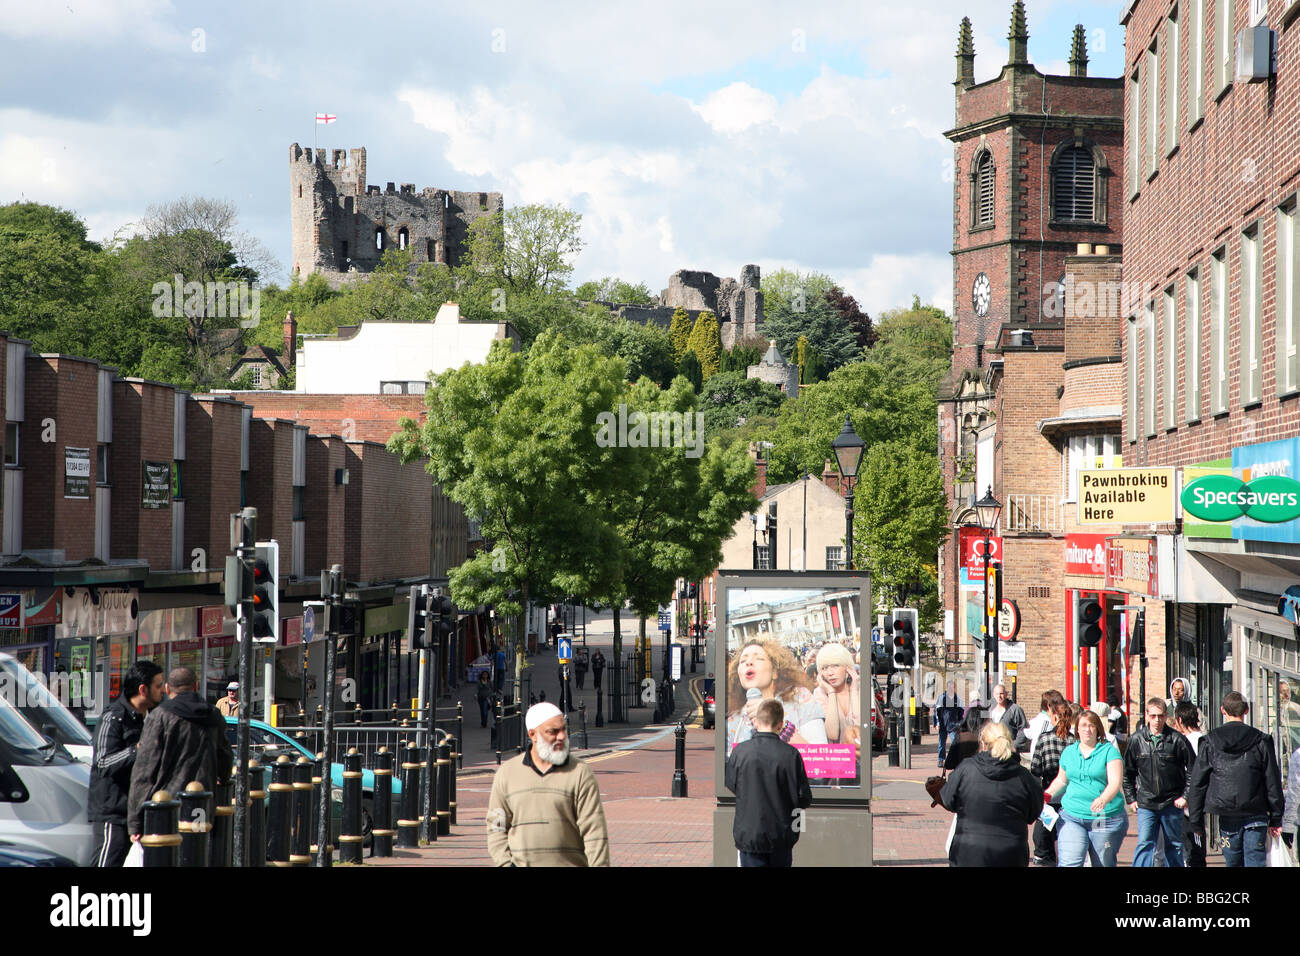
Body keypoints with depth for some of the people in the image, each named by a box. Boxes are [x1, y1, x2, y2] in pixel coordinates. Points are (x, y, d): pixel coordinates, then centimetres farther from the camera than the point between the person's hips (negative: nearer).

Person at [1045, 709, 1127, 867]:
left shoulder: (1109, 751, -1)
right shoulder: (1069, 752, 13)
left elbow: (1116, 781, -13)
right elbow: (1062, 779, 27)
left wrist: (1103, 800, -31)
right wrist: (1047, 795, 9)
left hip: (1105, 817, -3)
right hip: (1072, 817, 3)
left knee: (1103, 864, 3)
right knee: (1069, 863, -12)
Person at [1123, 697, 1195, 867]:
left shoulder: (1177, 740, -5)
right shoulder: (1136, 740, 0)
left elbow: (1193, 770, 2)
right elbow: (1128, 772, 11)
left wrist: (1185, 796, -3)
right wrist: (1130, 799, 7)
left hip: (1172, 803, 0)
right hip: (1146, 804, 0)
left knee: (1174, 846, 10)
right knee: (1144, 844, -11)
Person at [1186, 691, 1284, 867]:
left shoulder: (1209, 742, 0)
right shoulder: (1261, 741, 0)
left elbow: (1197, 783, 2)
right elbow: (1273, 783, 3)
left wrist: (1196, 820, 8)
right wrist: (1276, 819, 10)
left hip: (1227, 817, 0)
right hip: (1256, 816, 0)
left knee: (1233, 862, 10)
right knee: (1255, 861, -1)